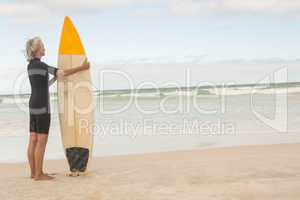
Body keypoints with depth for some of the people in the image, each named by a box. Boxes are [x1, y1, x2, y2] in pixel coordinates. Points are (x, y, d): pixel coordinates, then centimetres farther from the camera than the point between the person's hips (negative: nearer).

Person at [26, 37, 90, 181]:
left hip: (34, 105, 9)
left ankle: (34, 172, 12)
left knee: (33, 140, 8)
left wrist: (56, 77, 20)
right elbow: (62, 73, -19)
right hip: (42, 106, -9)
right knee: (42, 141, -6)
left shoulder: (30, 65, 15)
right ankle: (39, 174, -3)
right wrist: (82, 67, -10)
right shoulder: (40, 64, -15)